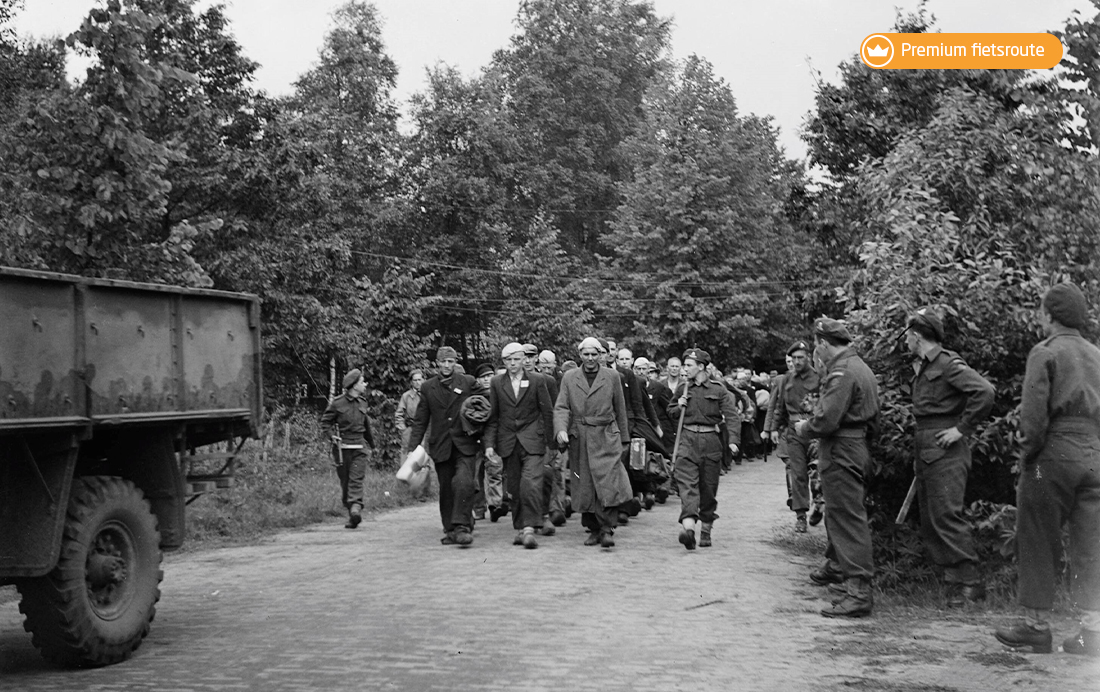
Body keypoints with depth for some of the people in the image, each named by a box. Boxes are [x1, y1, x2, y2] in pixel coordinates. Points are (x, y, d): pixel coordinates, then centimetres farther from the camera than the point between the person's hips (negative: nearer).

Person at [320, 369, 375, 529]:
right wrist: (332, 436, -12)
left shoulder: (362, 403, 10)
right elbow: (325, 421, 3)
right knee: (345, 481, 5)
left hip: (359, 446, 2)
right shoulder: (337, 403, -5)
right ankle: (350, 509, 16)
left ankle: (355, 509, -24)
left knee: (356, 479, -12)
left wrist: (371, 442, 35)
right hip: (342, 446, -2)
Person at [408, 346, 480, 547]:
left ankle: (462, 527, -18)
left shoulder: (468, 382, 2)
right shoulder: (428, 388, 8)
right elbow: (420, 420, 9)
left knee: (463, 482, -21)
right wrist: (414, 446, 1)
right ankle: (450, 530, 18)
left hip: (465, 444, -3)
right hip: (440, 446, 3)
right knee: (446, 489, 7)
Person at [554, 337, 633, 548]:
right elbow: (561, 407, 0)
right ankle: (594, 529, 17)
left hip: (606, 438, -1)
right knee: (584, 487, 4)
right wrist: (561, 430, -17)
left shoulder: (611, 377, 7)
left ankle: (607, 529, -12)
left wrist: (623, 438, 13)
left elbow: (620, 410, 12)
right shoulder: (569, 378, 8)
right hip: (579, 438, 2)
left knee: (608, 483, -15)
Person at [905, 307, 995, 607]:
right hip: (924, 450, 10)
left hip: (945, 450, -10)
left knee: (946, 515, -12)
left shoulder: (949, 364, -12)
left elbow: (985, 392, -24)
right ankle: (954, 580, 14)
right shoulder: (921, 367, 17)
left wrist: (963, 429, -19)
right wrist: (917, 456, 17)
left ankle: (969, 582, -6)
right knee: (929, 520, 9)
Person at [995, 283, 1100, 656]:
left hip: (1056, 454, -5)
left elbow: (1034, 415, -13)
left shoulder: (1046, 352, -5)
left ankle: (1036, 626, 8)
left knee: (1039, 544, 4)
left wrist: (1028, 455, -3)